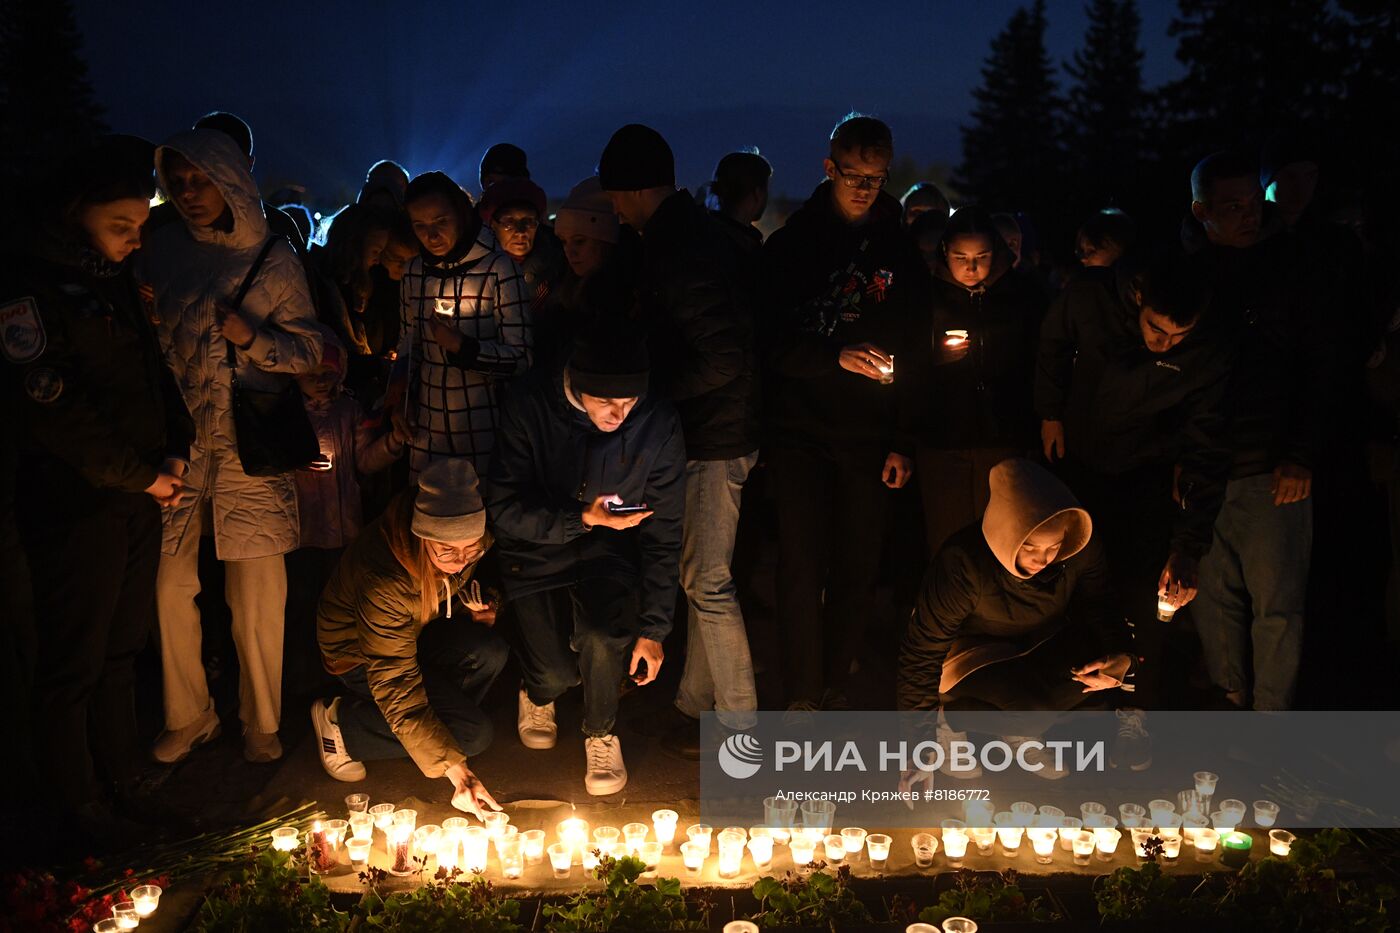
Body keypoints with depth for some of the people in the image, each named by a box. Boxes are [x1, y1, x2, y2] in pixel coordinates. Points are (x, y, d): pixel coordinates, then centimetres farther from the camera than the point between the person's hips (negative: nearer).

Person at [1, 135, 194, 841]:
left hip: (140, 497, 8)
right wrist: (141, 476, -13)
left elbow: (153, 371, 21)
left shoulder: (114, 280, 13)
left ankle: (123, 780, 29)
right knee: (74, 662, 4)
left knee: (122, 649, 16)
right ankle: (79, 803, 19)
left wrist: (176, 448, 5)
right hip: (74, 507, -7)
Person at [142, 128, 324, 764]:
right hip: (180, 439, 2)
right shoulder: (164, 250, 9)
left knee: (257, 594, 1)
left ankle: (261, 723, 17)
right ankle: (188, 716, 22)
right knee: (171, 584, 2)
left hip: (250, 446, -2)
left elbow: (310, 349, 2)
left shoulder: (273, 258, 3)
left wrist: (252, 338, -15)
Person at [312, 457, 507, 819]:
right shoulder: (382, 580, -39)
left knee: (490, 651, -27)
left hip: (415, 630, 6)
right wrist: (455, 770, -41)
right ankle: (341, 725, -4)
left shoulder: (471, 540, -20)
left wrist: (477, 602, -12)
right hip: (357, 652, -5)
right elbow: (396, 686, -36)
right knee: (473, 733, -21)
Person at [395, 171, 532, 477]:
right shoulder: (414, 273, 7)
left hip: (483, 426, -4)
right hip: (428, 425, 4)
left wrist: (461, 346, -21)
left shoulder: (499, 269, -9)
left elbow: (520, 358, -12)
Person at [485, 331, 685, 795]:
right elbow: (504, 510, -18)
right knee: (557, 675, -11)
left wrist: (654, 627, -9)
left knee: (605, 636, -28)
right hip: (538, 552, 0)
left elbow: (663, 531, -9)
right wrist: (583, 518, -34)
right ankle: (538, 691, 30)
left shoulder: (658, 423, -18)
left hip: (608, 549, 0)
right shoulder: (530, 408, -22)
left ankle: (601, 732, 5)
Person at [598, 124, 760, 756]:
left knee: (707, 581, -1)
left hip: (714, 438, -10)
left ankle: (738, 726, 12)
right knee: (702, 576, 18)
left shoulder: (678, 248, -20)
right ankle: (698, 700, 31)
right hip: (714, 430, 10)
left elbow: (722, 360, -26)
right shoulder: (692, 230, 13)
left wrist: (652, 393, -15)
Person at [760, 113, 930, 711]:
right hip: (801, 431, -1)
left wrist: (903, 442, -1)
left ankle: (836, 686, 20)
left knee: (858, 570, 5)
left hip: (870, 437, 2)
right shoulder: (791, 245, 3)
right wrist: (837, 355, -21)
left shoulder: (901, 251, 8)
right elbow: (773, 343, -4)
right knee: (802, 567, -4)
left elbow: (915, 352, 6)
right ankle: (803, 696, 7)